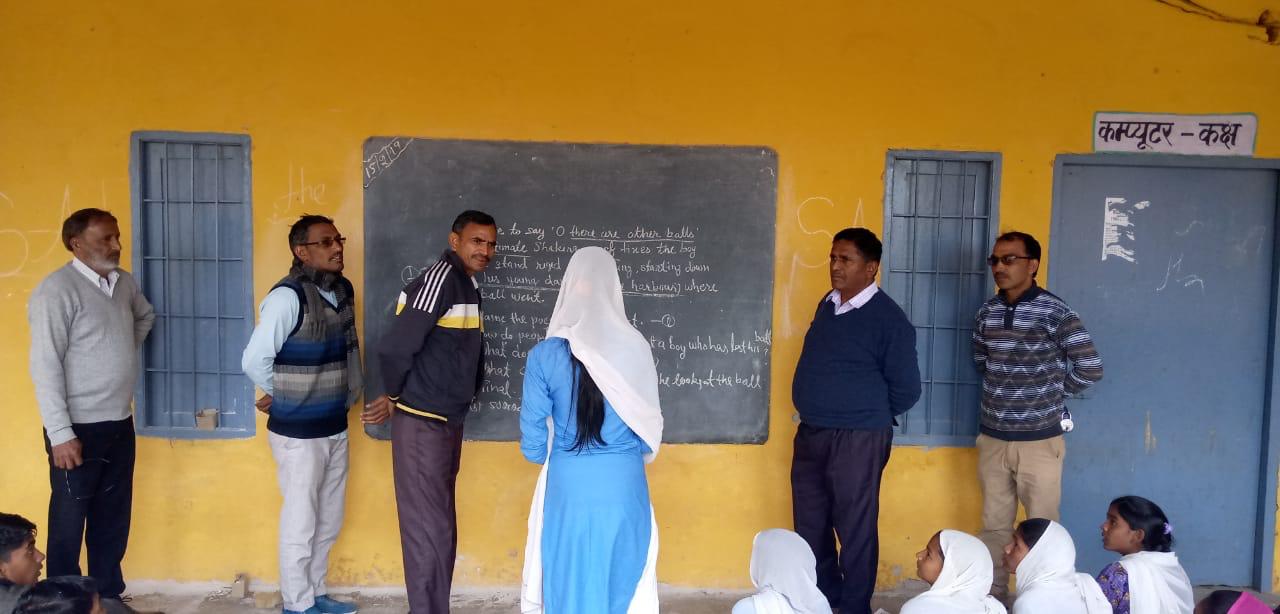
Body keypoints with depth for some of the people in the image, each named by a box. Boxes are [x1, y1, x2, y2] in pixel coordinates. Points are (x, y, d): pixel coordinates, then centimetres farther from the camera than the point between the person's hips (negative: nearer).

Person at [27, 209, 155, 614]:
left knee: (113, 517, 15)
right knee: (70, 520, 7)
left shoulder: (124, 282, 6)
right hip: (79, 428, -7)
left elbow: (146, 316, 30)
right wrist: (61, 434, -20)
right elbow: (45, 366, -18)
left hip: (120, 424, 7)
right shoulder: (57, 290, -16)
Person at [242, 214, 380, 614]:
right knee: (301, 524, 7)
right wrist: (284, 396, -3)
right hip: (298, 432, -7)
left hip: (335, 427, 7)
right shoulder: (287, 297, -18)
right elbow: (254, 360, -18)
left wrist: (353, 393, 3)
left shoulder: (344, 290, 4)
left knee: (329, 521, 18)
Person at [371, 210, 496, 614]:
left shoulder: (469, 286, 12)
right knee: (429, 530, -2)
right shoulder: (440, 278, -16)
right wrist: (397, 395, -7)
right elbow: (395, 347, -23)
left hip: (448, 422, 9)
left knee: (441, 527, 16)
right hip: (421, 424, -9)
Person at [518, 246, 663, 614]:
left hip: (569, 487, -1)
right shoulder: (635, 348, -7)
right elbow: (649, 425, 2)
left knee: (570, 583, 14)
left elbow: (533, 439, -6)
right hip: (625, 486, 1)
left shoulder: (546, 354, -11)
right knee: (623, 581, 16)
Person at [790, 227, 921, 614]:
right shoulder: (827, 305, 7)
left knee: (854, 529, 5)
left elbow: (906, 389, -9)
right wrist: (819, 412, 14)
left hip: (857, 440, -7)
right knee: (810, 526, 16)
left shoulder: (888, 318, -13)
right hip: (810, 433, 7)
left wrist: (867, 417, 3)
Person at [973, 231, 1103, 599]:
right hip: (992, 438, 4)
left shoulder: (1055, 313, -11)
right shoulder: (986, 313, 5)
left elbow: (1091, 368, -9)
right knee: (994, 525, 13)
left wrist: (1051, 392, 1)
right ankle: (992, 594, 26)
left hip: (1039, 440, -4)